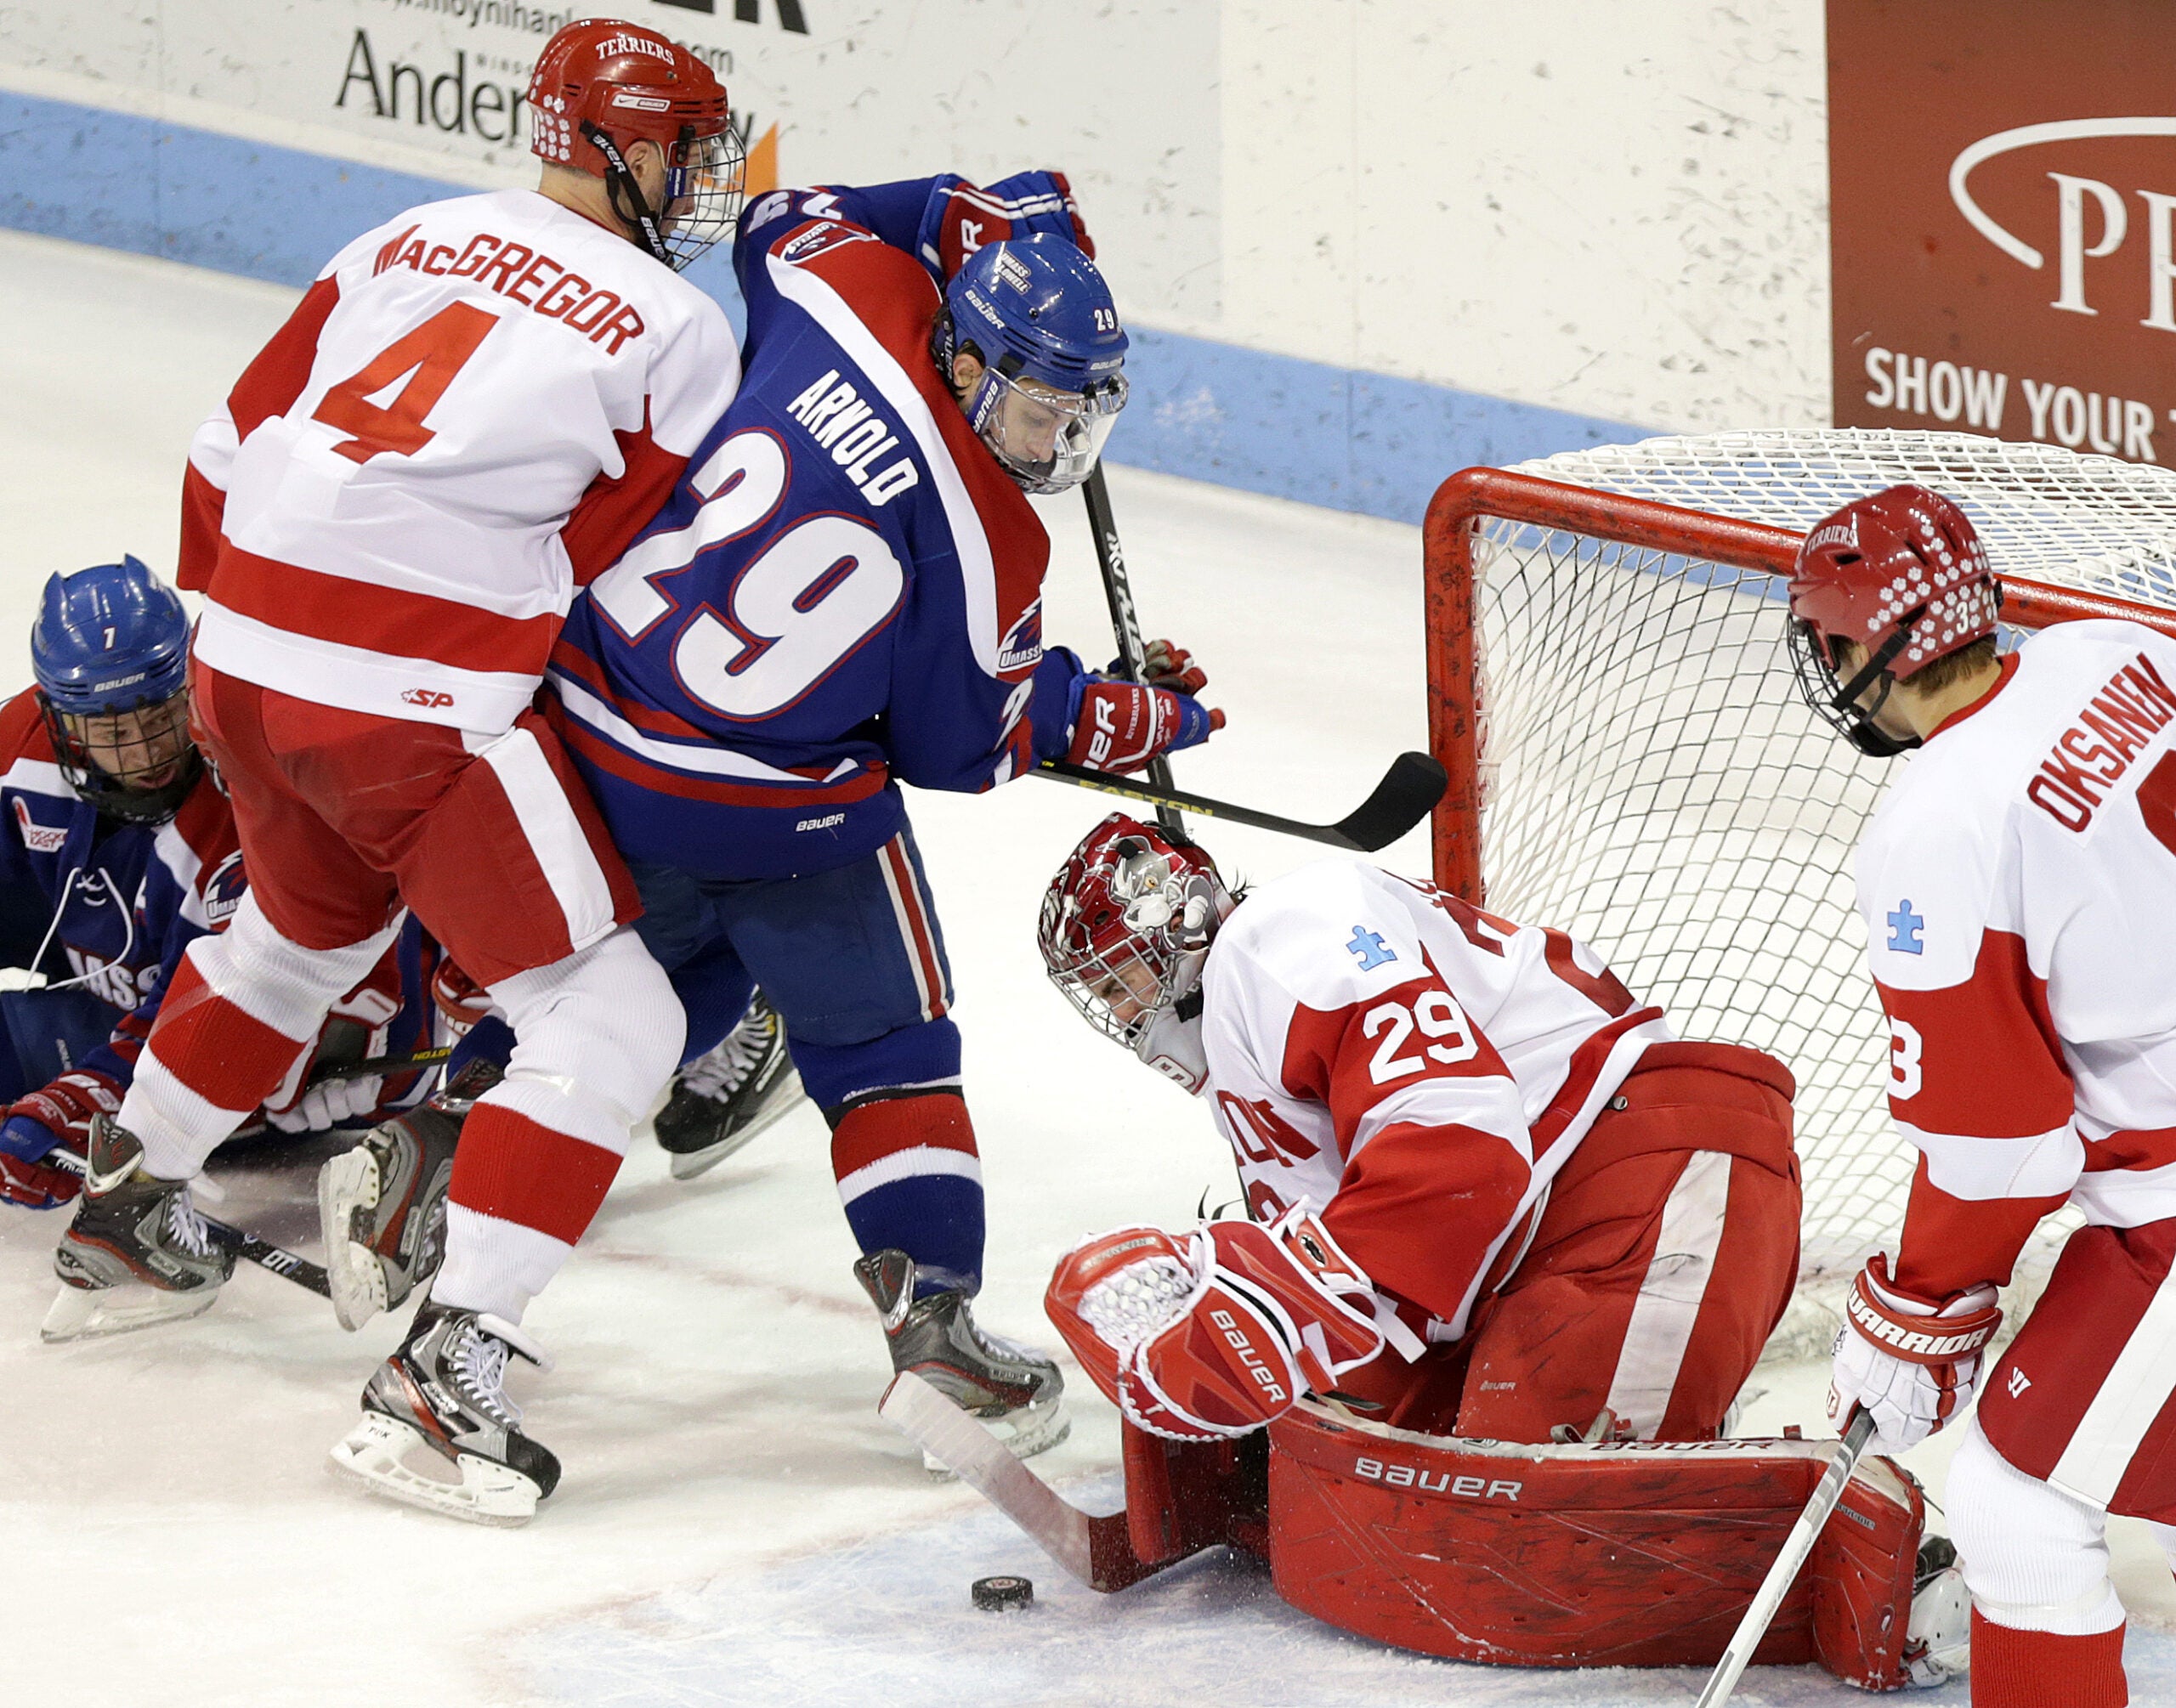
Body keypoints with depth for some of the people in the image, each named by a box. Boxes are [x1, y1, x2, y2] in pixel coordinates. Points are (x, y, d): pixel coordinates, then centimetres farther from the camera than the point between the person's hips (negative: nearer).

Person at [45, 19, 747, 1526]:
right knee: (610, 1022, -1)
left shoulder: (412, 242, 14)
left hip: (243, 666, 8)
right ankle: (443, 1373, -11)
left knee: (305, 930, 35)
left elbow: (231, 449, 17)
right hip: (420, 708, -8)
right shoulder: (680, 334, -3)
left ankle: (125, 1207, 51)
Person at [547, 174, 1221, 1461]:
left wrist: (967, 218, 21)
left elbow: (788, 222, 20)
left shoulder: (851, 293, -5)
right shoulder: (980, 546, -14)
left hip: (594, 718, 6)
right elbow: (960, 746, -2)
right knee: (882, 1037, 9)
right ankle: (930, 1305, 1)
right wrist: (1116, 718, 12)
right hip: (780, 808, -6)